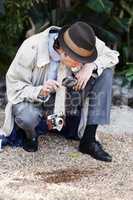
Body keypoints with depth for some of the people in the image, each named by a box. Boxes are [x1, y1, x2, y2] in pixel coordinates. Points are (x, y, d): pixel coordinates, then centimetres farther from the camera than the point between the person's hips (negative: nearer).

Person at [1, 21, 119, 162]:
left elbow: (113, 56, -7)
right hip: (34, 97, -4)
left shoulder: (82, 43, -20)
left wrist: (91, 66, -28)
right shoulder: (31, 48, -30)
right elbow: (13, 84, -23)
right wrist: (39, 91, -42)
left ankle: (89, 140, -15)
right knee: (25, 118, -41)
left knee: (105, 69, -17)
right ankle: (31, 134, 2)